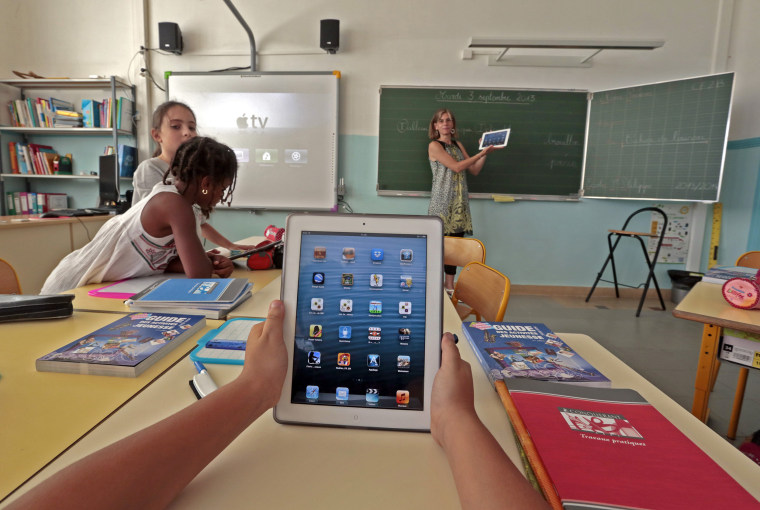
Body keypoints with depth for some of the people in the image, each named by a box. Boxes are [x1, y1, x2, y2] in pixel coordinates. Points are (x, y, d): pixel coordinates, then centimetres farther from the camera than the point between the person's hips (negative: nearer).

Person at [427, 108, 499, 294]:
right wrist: (481, 153, -11)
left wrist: (485, 152, 4)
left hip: (460, 203, 6)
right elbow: (456, 167, -13)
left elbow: (474, 170, 14)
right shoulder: (434, 146, -3)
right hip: (442, 202, -6)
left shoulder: (458, 144, 16)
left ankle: (450, 285, 15)